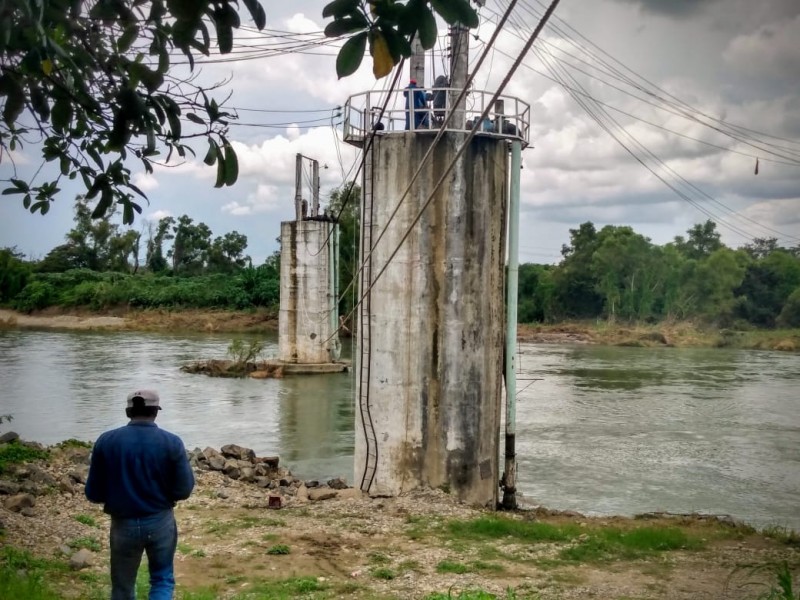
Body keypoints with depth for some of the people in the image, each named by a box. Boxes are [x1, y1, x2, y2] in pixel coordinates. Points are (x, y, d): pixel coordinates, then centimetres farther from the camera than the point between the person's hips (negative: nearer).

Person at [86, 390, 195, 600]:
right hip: (160, 522, -1)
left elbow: (93, 493, -2)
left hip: (123, 525, 1)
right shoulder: (171, 443, -9)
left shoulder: (106, 441, -6)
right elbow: (184, 490, -7)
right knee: (163, 580, 16)